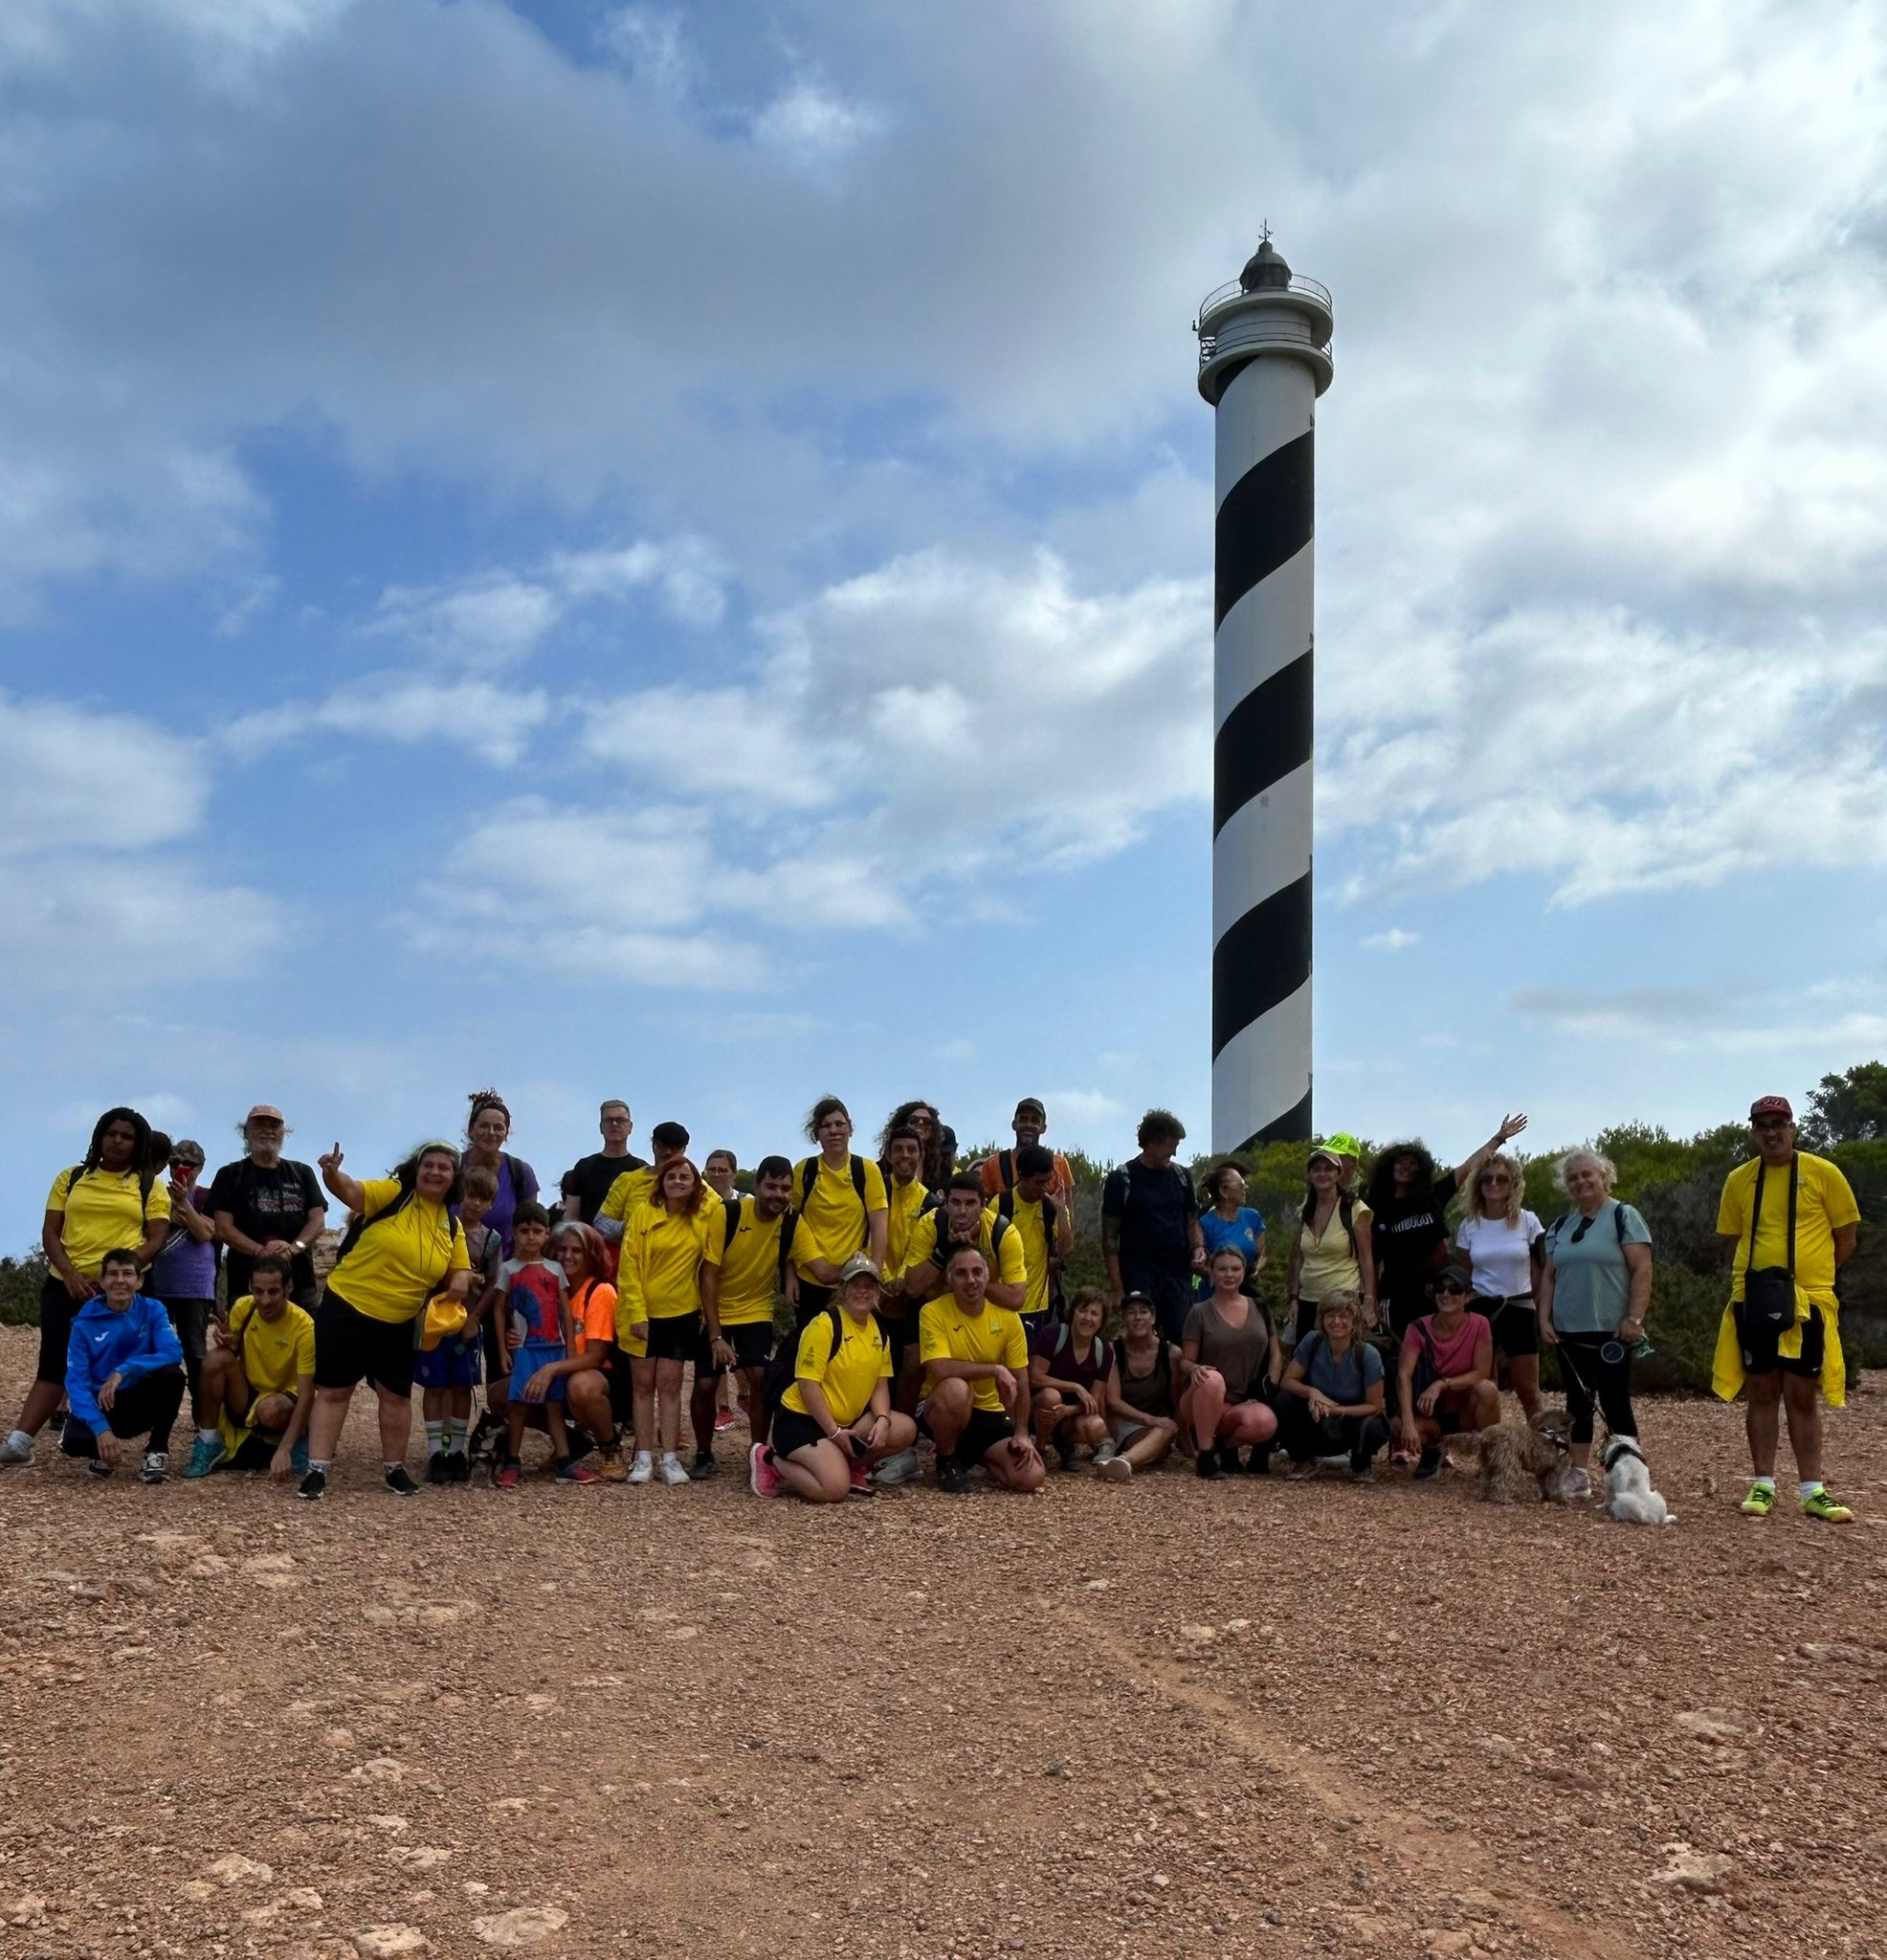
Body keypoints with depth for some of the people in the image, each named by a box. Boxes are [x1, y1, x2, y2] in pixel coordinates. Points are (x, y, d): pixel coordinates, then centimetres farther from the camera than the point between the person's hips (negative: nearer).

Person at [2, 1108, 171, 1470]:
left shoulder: (150, 1187, 6)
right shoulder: (71, 1179, 11)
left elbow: (157, 1239, -2)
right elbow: (50, 1232, 5)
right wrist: (69, 1272, -12)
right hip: (66, 1284, 1)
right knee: (53, 1364, -8)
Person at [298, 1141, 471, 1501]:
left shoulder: (452, 1226, 4)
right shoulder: (393, 1193, -9)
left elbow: (461, 1271, 14)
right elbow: (350, 1191, -25)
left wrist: (460, 1281, -10)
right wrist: (332, 1174, -47)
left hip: (398, 1323, 4)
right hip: (345, 1308, -4)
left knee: (396, 1395, 10)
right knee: (333, 1391, 1)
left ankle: (395, 1469, 25)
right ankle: (317, 1470, 6)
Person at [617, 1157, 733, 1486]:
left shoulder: (707, 1216, -5)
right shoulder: (644, 1214, -6)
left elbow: (710, 1270, -5)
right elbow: (628, 1265, -7)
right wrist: (637, 1313, -14)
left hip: (682, 1312, 0)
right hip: (642, 1312, 0)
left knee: (669, 1382, 1)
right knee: (644, 1382, 3)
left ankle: (669, 1458, 2)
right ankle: (643, 1457, 6)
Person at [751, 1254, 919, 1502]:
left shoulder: (879, 1331, 7)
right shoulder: (824, 1324, -16)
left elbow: (880, 1385, 7)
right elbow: (808, 1384, -19)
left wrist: (882, 1419, -13)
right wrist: (834, 1433, -22)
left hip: (847, 1421, 7)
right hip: (802, 1419, -7)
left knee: (906, 1430, -12)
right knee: (835, 1488, -27)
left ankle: (850, 1466, 6)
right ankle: (770, 1460, -2)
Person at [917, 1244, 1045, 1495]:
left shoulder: (1007, 1317, -5)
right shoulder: (933, 1313, -15)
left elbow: (1021, 1382, 0)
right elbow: (940, 1369, -29)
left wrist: (1021, 1434, -7)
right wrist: (996, 1369, -27)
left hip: (990, 1413, 3)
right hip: (941, 1409, -3)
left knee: (1031, 1477, -18)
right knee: (956, 1388, -39)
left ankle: (977, 1457, 16)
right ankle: (947, 1460, -9)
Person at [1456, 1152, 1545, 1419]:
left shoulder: (1528, 1221, -3)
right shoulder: (1469, 1226, 2)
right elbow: (1463, 1276, 9)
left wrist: (1544, 1312, 0)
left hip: (1520, 1308, -1)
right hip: (1482, 1309, 1)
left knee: (1528, 1390, 3)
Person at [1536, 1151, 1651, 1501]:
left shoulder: (1623, 1217, -4)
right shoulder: (1560, 1226, 14)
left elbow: (1642, 1270, -10)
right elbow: (1549, 1276, 16)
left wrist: (1634, 1318, -17)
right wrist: (1544, 1318, 5)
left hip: (1611, 1332, -6)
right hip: (1569, 1331, 6)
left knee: (1615, 1403, -3)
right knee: (1578, 1402, 8)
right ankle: (1578, 1475, 13)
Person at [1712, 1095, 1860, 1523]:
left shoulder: (1822, 1173, -1)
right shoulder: (1739, 1181, 6)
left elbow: (1847, 1236, 3)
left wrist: (1812, 1276, 2)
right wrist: (1750, 1279, 4)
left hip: (1808, 1302, -2)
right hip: (1754, 1302, 2)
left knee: (1801, 1396, 2)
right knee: (1761, 1394, 6)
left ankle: (1813, 1492, 10)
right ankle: (1763, 1486, 12)